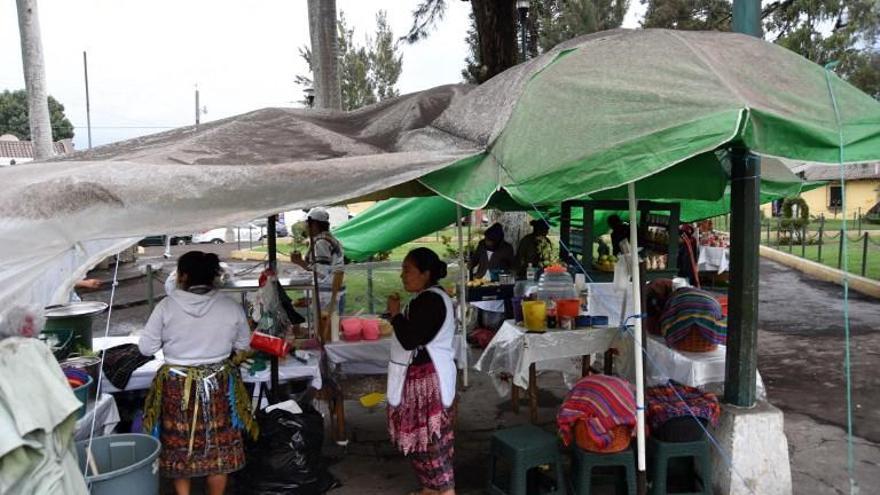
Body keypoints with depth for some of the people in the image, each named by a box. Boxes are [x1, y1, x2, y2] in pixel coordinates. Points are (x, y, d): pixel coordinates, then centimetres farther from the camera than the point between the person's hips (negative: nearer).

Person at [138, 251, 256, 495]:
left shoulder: (167, 306, -11)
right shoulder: (231, 306, -7)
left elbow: (146, 347, -5)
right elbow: (243, 344, 6)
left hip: (177, 386, -1)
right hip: (218, 385, 1)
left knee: (178, 446, 17)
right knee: (218, 446, 15)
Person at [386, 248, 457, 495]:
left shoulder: (430, 300, -21)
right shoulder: (430, 296, 13)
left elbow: (409, 339, -24)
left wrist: (395, 312, -14)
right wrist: (399, 314, 9)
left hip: (427, 378, -11)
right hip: (425, 374, 11)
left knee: (430, 435, -3)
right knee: (426, 434, 17)